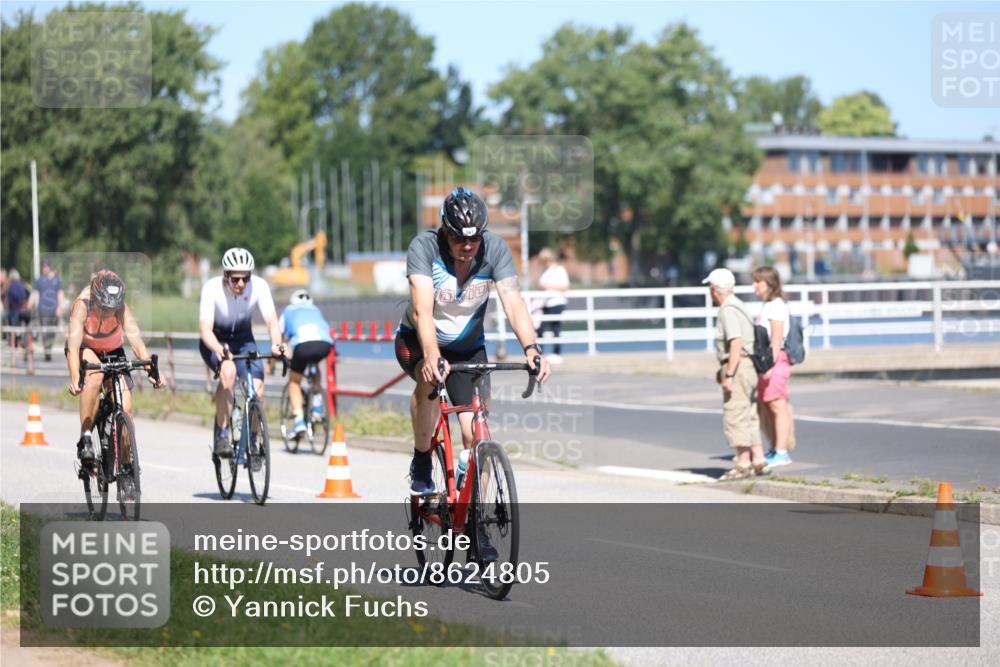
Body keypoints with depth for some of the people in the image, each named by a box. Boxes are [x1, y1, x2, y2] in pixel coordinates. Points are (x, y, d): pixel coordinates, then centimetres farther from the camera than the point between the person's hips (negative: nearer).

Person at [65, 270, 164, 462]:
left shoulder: (121, 309, -28)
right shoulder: (82, 306, -33)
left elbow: (137, 341, -36)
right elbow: (73, 346, -41)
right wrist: (75, 379, -57)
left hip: (112, 352, 2)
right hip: (84, 350, -2)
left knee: (125, 409, -12)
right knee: (95, 376, -36)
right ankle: (85, 438, -27)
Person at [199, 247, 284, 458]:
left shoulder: (259, 286, -21)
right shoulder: (212, 288, -27)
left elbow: (272, 321, -26)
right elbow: (205, 328, -33)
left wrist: (276, 344, -47)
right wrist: (219, 350, -53)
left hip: (243, 339, 3)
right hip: (215, 342, -3)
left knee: (257, 391, -16)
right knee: (228, 371, -34)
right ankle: (221, 436, -26)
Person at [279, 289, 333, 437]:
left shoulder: (289, 311, 34)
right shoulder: (315, 310, 39)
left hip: (303, 344, -2)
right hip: (325, 343, 2)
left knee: (294, 381, 18)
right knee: (315, 365, 36)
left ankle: (299, 421, 1)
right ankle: (317, 406, 23)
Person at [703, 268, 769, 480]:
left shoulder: (728, 311, -15)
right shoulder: (736, 306, 16)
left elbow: (736, 343, -24)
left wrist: (729, 375, -25)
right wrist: (723, 369, 26)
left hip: (737, 368, -10)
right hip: (746, 366, 10)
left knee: (734, 418, -7)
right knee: (747, 417, 13)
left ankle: (743, 465, -7)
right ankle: (759, 461, 14)